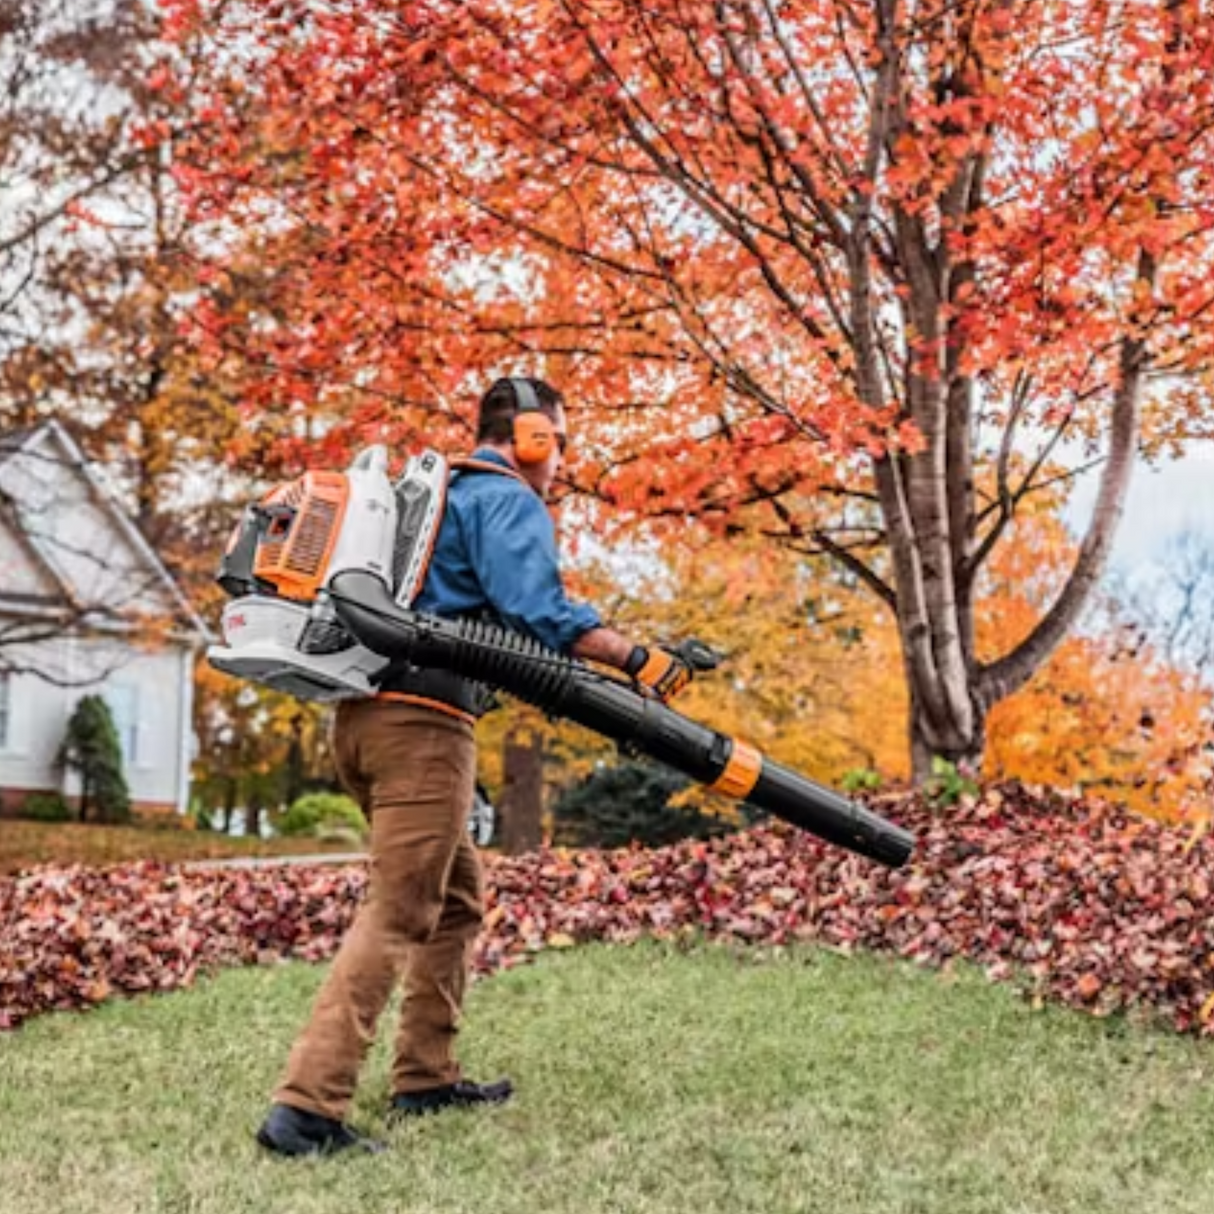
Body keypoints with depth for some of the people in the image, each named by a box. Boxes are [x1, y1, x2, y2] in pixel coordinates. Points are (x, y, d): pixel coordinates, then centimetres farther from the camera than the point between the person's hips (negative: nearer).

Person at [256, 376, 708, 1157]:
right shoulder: (509, 502, -3)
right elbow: (538, 610, -19)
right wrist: (636, 659, -15)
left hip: (363, 712, 10)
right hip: (423, 724, -9)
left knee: (456, 898, 19)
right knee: (396, 917, -11)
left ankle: (426, 1077, 23)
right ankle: (308, 1107, -16)